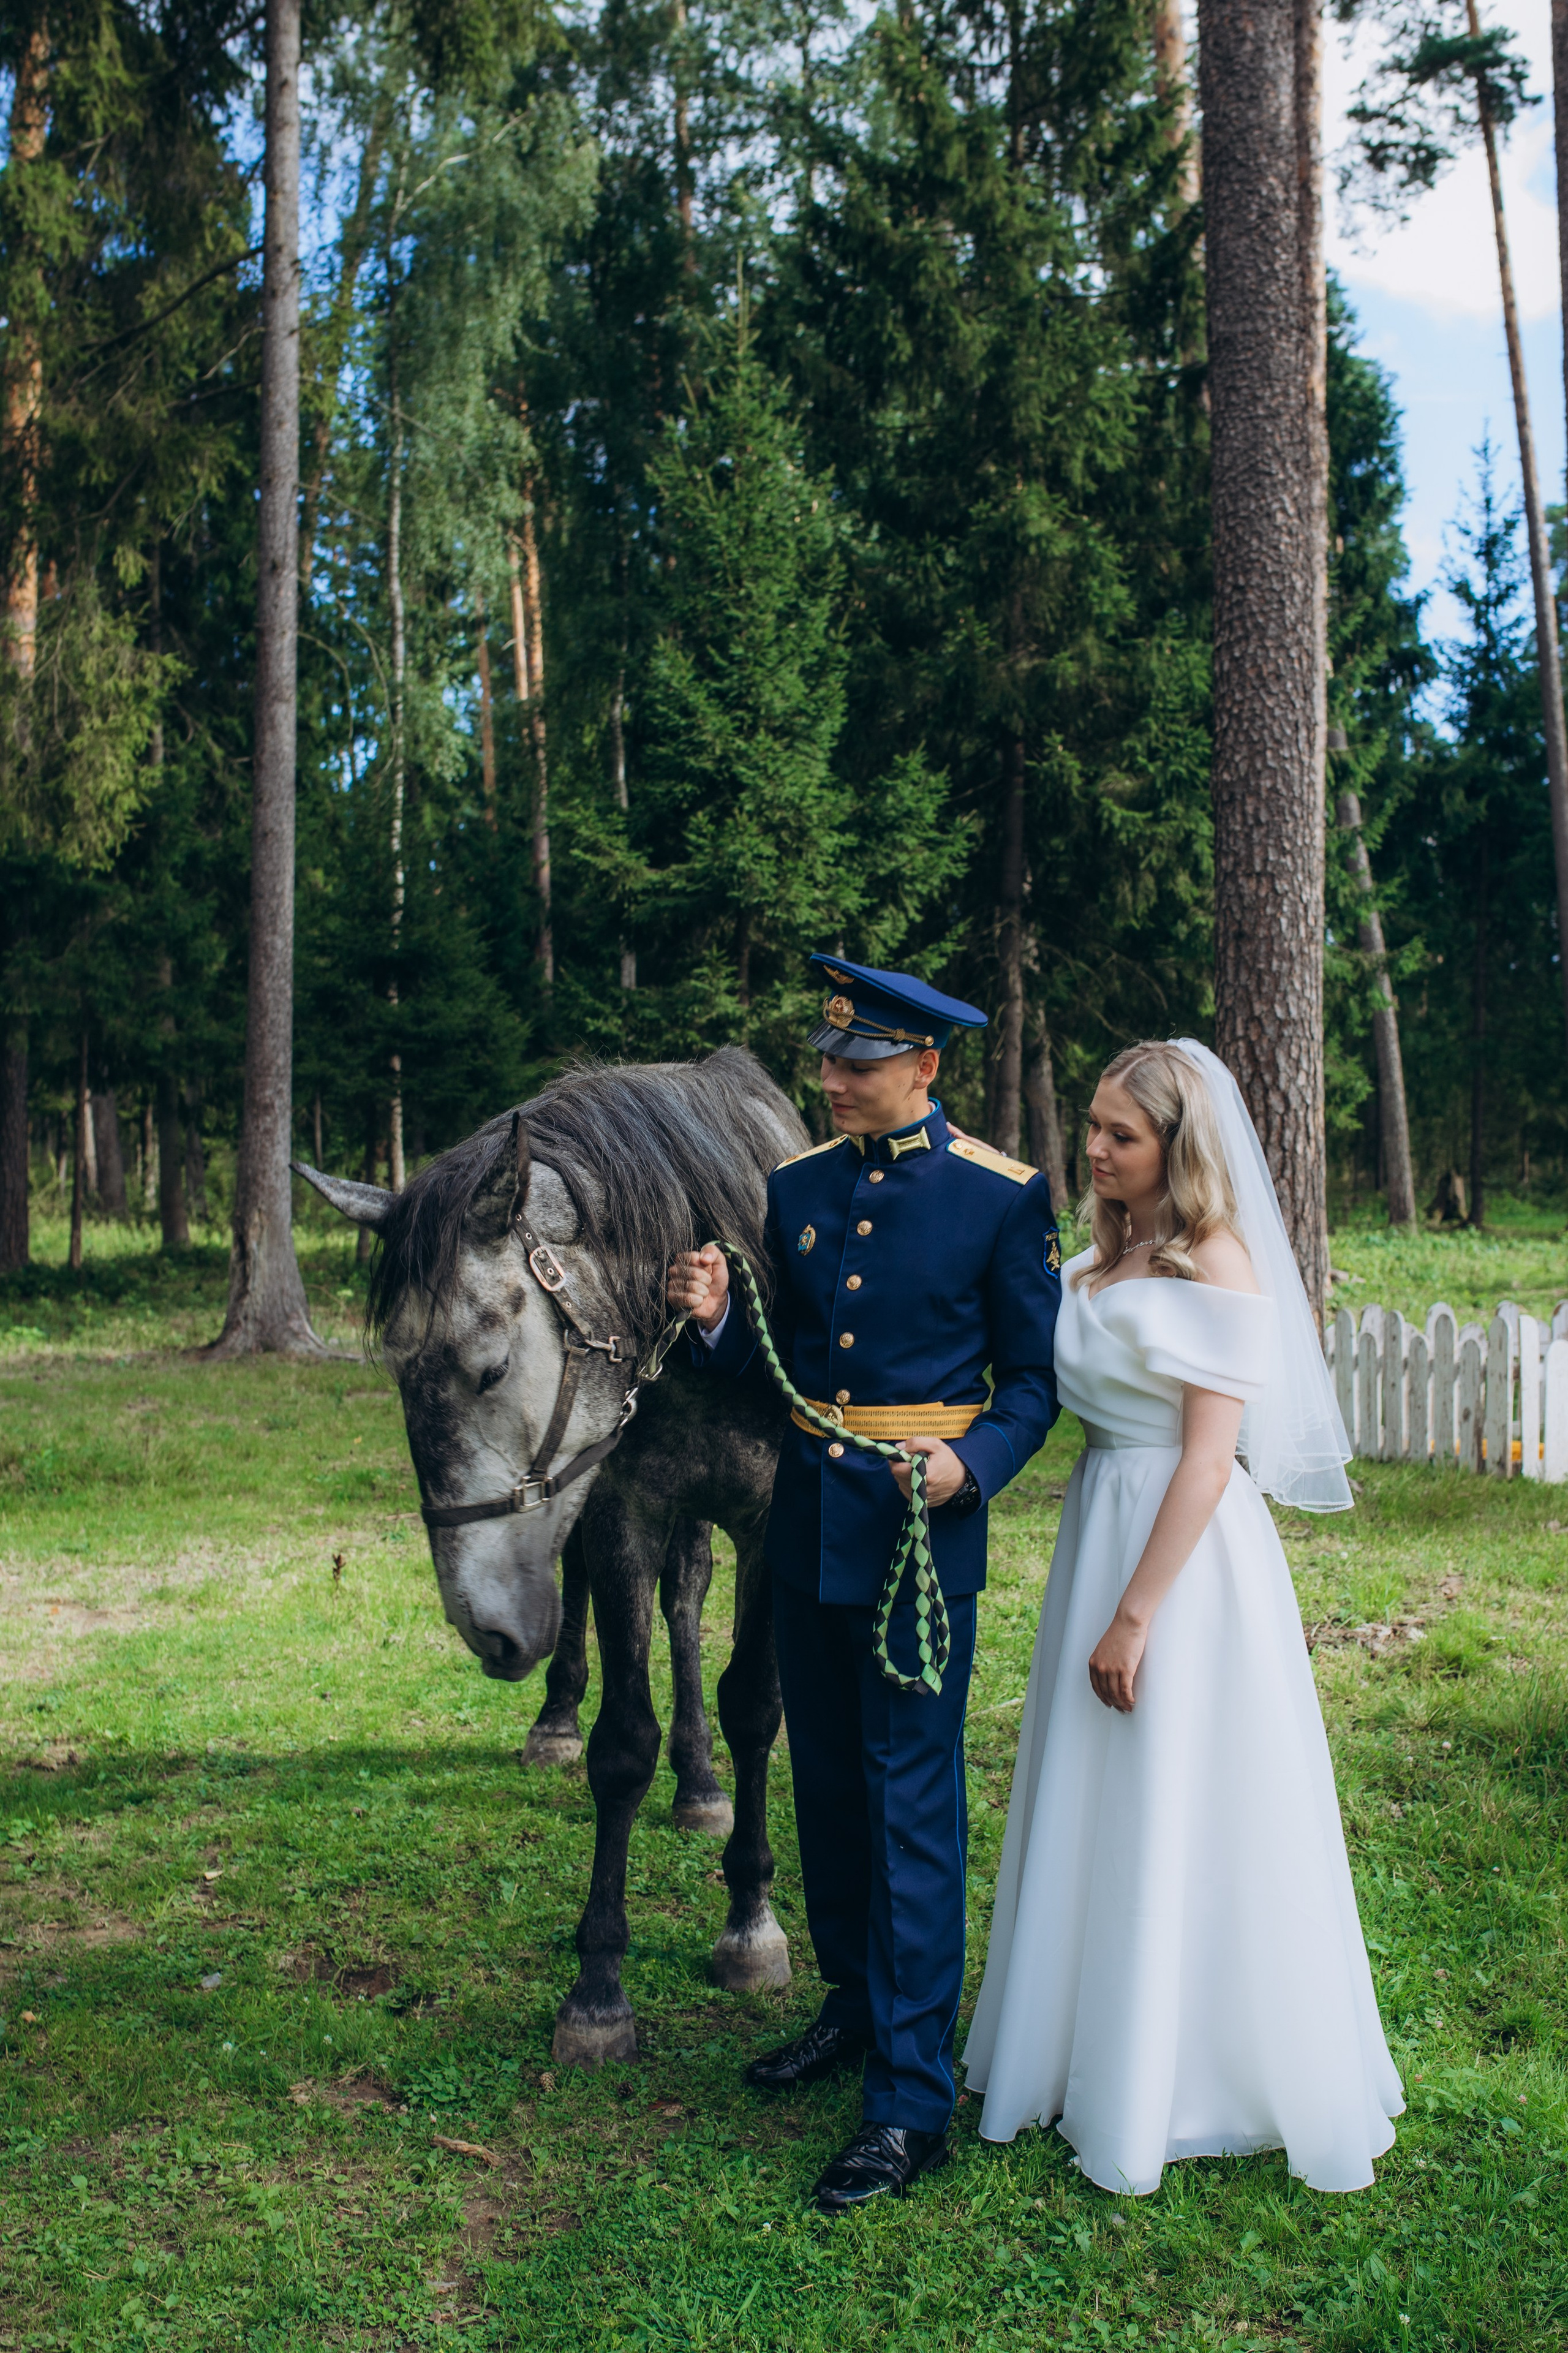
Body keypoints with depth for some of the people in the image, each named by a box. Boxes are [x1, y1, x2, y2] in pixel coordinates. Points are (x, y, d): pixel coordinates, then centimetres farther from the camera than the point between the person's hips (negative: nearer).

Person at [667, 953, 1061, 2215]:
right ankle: (857, 2005, 37)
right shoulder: (797, 1187, 7)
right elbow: (782, 1358, 10)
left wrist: (971, 1462, -23)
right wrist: (718, 1319, -10)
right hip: (808, 1520, 6)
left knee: (912, 1801, -3)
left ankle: (913, 2100, 6)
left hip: (922, 1526, -6)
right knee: (827, 1783, 18)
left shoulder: (1002, 1196, -8)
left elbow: (1036, 1377, -5)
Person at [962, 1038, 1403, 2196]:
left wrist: (1136, 1613, -20)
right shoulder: (1104, 1255, 10)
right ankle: (1100, 2049, 34)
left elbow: (1208, 1460, -19)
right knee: (1097, 1805, 17)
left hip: (1185, 1552, -8)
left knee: (1176, 1817, 4)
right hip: (1100, 1523, 8)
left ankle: (1178, 2082, 22)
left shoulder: (1217, 1264, -15)